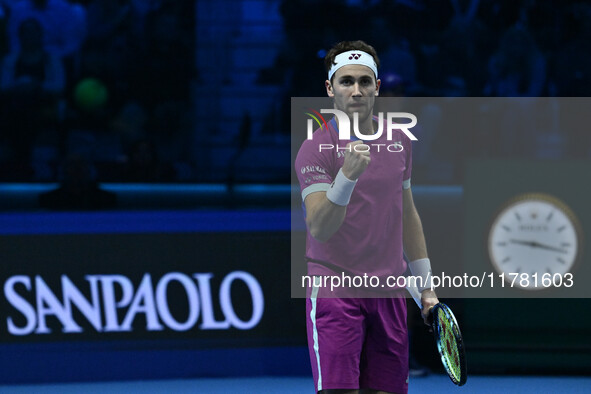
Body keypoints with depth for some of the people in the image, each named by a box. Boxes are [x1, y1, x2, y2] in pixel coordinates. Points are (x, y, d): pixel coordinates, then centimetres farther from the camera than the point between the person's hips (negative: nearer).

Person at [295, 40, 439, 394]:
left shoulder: (398, 140, 9)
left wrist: (426, 286, 19)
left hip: (389, 295, 5)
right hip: (334, 293, -5)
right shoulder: (316, 149, -9)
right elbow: (319, 228, -21)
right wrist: (347, 175, -36)